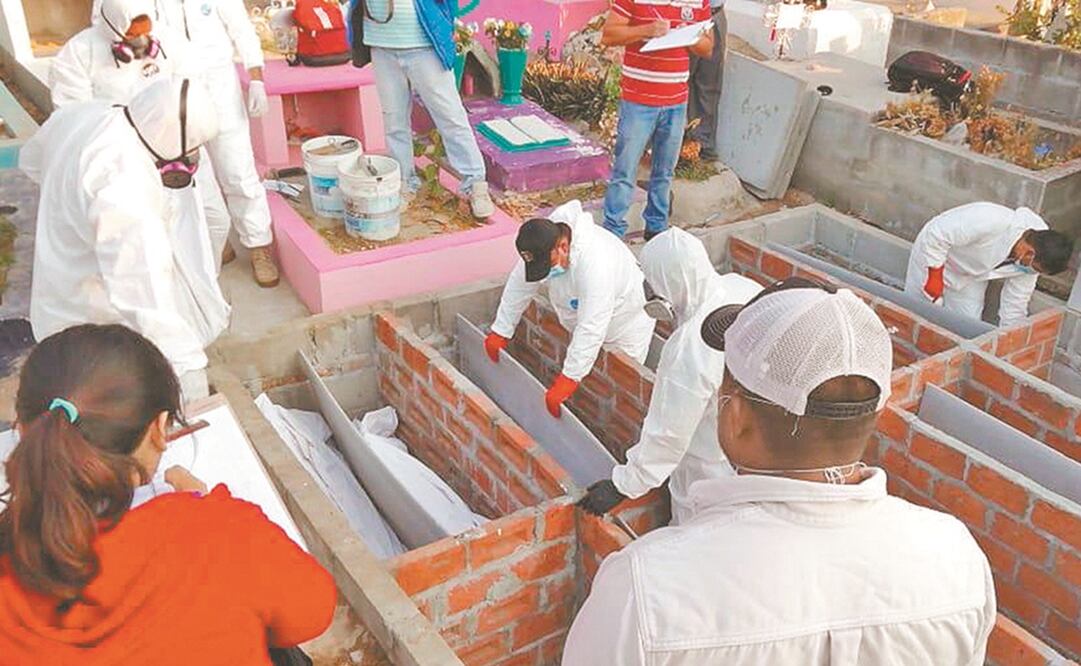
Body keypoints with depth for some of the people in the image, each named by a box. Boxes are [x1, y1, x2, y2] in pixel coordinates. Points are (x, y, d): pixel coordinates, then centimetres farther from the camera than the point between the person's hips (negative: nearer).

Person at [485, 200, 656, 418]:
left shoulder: (594, 264, -42)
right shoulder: (542, 246, -20)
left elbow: (591, 330, -42)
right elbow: (519, 286, -5)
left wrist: (569, 379, -41)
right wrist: (501, 331, 0)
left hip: (624, 330, -7)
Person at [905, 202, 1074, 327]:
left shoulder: (1033, 258, -20)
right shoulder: (989, 221, -42)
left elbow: (1015, 304, -8)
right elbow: (935, 235, -33)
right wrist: (934, 275, -28)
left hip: (972, 276, 5)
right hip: (935, 259, -5)